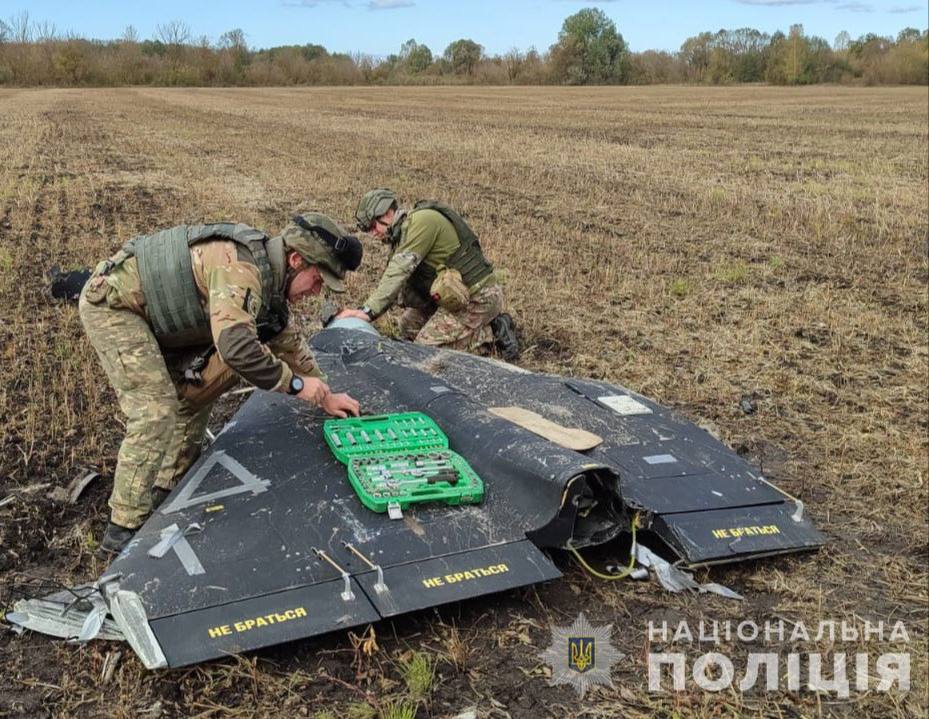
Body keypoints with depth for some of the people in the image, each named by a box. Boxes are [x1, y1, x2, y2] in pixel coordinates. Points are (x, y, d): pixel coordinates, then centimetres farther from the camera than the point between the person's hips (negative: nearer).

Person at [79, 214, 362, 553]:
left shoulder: (267, 276, 2)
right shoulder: (239, 268, -30)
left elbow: (287, 341, 15)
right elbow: (236, 346, -42)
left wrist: (324, 395, 15)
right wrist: (295, 383, -28)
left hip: (148, 315, 10)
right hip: (111, 301, -10)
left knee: (193, 392, 11)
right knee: (155, 413, -16)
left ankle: (165, 490, 21)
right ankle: (124, 529, -7)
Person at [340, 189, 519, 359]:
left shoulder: (422, 221, -16)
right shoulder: (403, 234, 16)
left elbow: (400, 271, -24)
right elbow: (399, 282, 14)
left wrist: (369, 311, -26)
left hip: (478, 298, -10)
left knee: (425, 346, -10)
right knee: (409, 324, 16)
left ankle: (492, 334, -2)